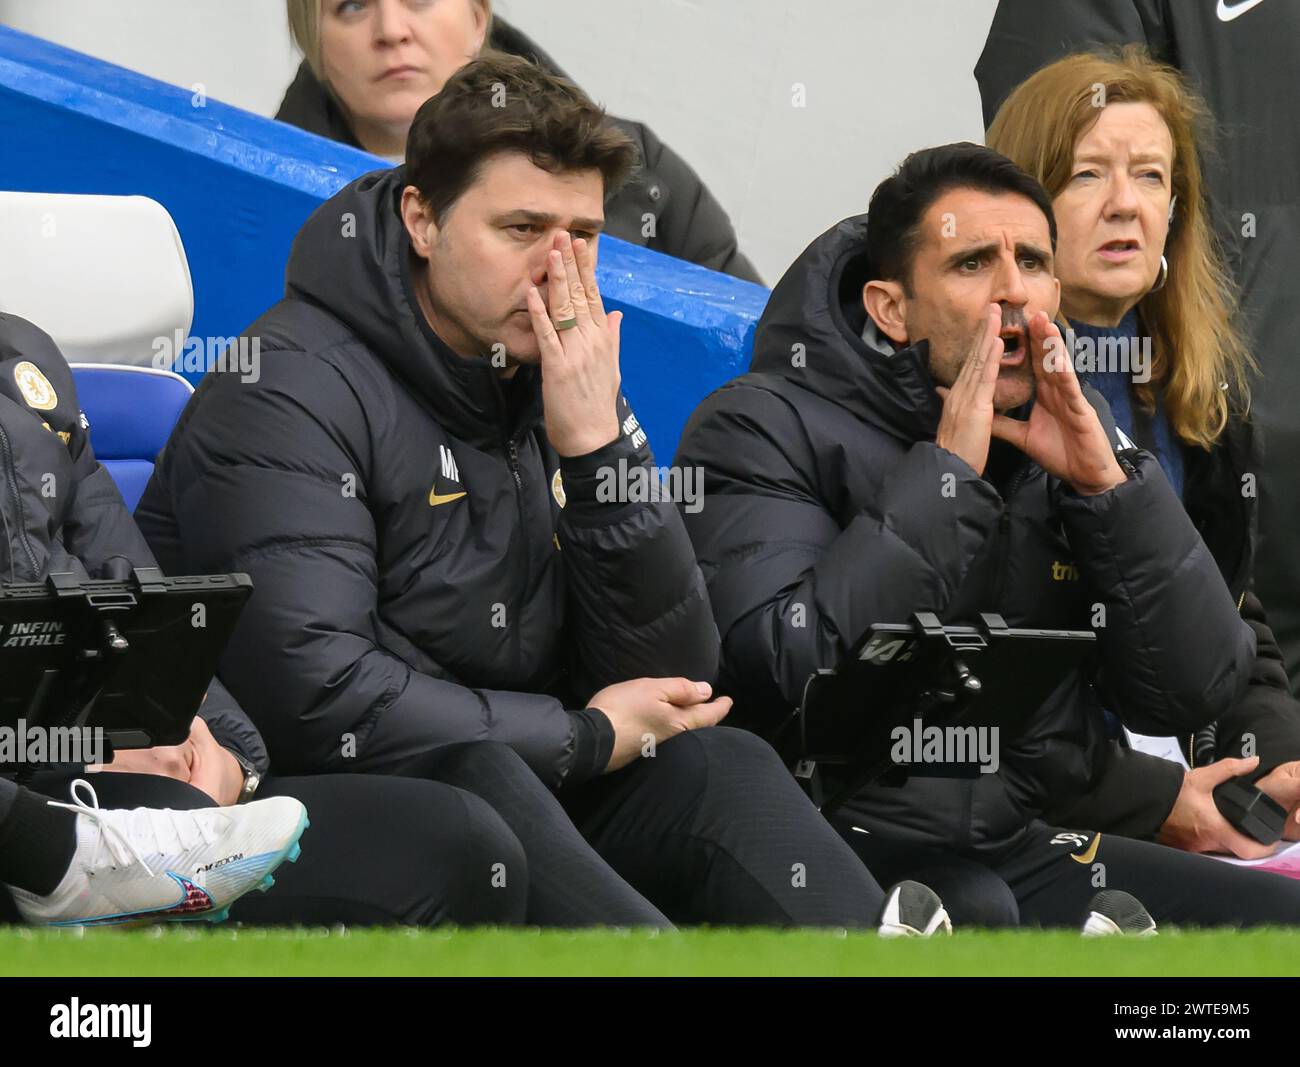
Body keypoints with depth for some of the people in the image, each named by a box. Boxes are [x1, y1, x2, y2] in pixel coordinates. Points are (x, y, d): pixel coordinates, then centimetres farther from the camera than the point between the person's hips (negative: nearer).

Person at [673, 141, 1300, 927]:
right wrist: (947, 473, -16)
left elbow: (1195, 693, 6)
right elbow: (789, 674, -20)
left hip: (1025, 853, 7)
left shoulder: (1069, 434, 13)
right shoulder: (768, 428, -4)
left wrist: (1106, 482, -6)